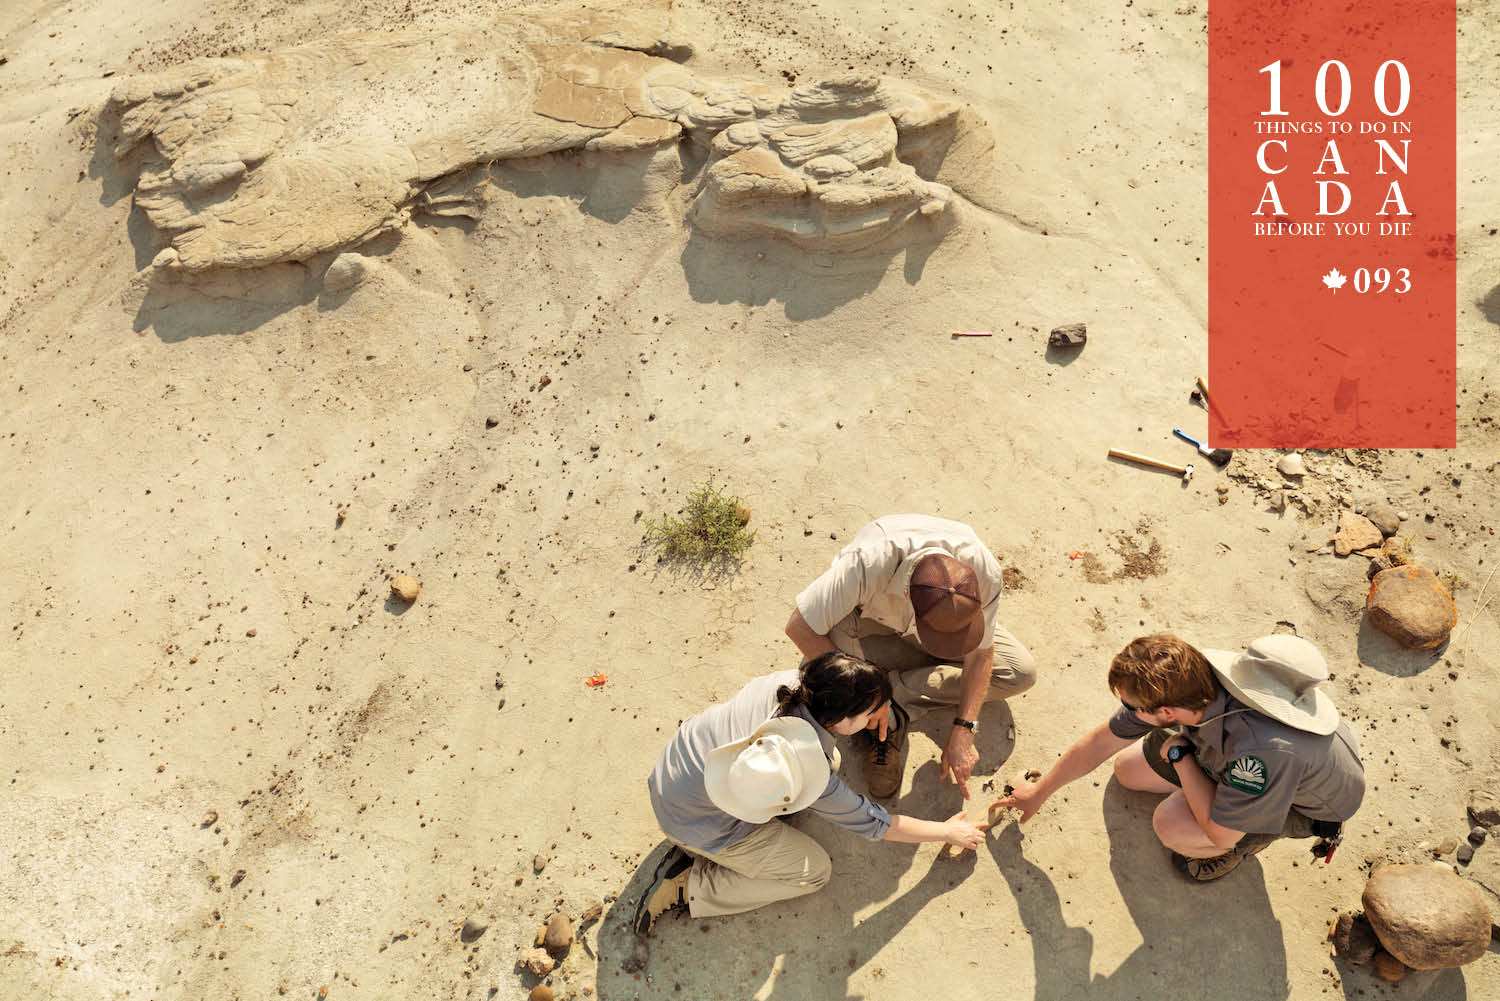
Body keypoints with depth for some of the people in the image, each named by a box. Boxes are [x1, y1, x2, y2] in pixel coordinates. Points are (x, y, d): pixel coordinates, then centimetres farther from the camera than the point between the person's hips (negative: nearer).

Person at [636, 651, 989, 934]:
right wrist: (948, 831, -2)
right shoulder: (814, 778, -30)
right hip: (692, 821, -7)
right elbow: (874, 823, -15)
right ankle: (689, 886, 1)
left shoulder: (793, 680, -19)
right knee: (815, 872, 4)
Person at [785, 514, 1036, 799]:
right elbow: (799, 626, -34)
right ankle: (890, 723, -14)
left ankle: (893, 694, -16)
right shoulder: (868, 564, -44)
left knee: (1021, 673, -14)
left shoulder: (984, 570, -35)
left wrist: (962, 731, -22)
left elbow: (981, 653, -18)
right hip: (871, 619, -3)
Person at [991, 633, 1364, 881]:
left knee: (1172, 826, -26)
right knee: (1128, 769, 2)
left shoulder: (1260, 748, -46)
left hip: (1312, 803, -5)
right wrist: (1038, 792, 1)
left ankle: (1251, 839, 5)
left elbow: (1219, 832, -28)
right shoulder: (1192, 674, -26)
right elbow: (1102, 741, -11)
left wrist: (1178, 753, -23)